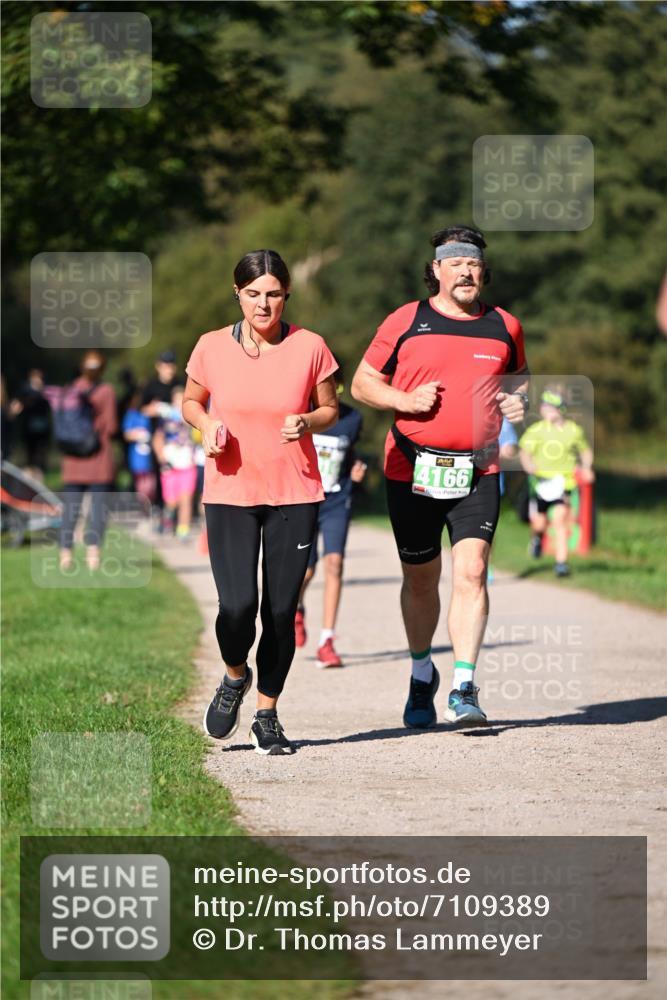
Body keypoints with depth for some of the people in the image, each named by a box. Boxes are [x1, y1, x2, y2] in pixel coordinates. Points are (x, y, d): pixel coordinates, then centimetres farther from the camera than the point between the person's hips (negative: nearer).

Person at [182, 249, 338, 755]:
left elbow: (330, 409, 9)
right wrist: (207, 424, -7)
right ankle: (235, 676, 20)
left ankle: (268, 716, 19)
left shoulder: (309, 347, -3)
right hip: (229, 493, 0)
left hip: (295, 494, 1)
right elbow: (191, 401, 14)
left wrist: (308, 422, -13)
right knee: (238, 607, -13)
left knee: (281, 610, 1)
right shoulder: (212, 348, -2)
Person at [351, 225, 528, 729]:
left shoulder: (504, 327, 8)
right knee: (420, 579, 11)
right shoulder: (405, 322, 2)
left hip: (477, 473, 0)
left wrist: (519, 400, 1)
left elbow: (519, 379, 24)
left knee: (471, 573, -15)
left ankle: (464, 688, -15)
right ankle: (422, 675, 33)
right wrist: (405, 400, -11)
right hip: (412, 471, 0)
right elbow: (362, 383, 6)